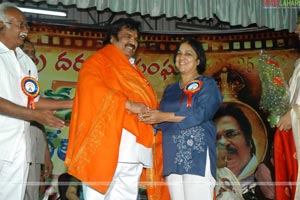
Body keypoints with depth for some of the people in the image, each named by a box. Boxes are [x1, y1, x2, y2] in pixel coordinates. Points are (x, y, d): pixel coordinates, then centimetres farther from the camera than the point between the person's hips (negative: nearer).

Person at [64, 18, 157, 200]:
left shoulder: (134, 71, 27)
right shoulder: (98, 61, 3)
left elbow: (145, 101, 30)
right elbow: (92, 88, -15)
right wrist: (128, 104, -21)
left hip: (134, 150, 8)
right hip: (107, 146, -8)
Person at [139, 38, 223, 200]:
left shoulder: (207, 84, 5)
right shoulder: (170, 89, 22)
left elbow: (201, 113, -12)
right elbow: (161, 121, 17)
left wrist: (164, 116, -14)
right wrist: (148, 118, -6)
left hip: (197, 154, -5)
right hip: (172, 156, 6)